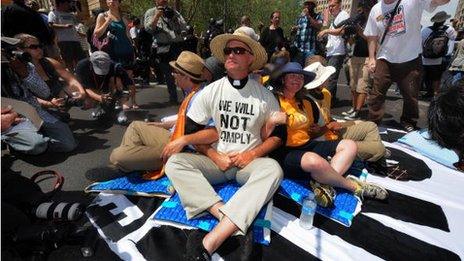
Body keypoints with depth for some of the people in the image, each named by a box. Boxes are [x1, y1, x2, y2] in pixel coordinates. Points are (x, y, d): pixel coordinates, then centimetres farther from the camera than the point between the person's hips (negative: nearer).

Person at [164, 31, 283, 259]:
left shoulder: (264, 95, -1)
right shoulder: (210, 91, 1)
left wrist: (252, 154, -12)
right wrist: (215, 156, -11)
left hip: (249, 162, -1)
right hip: (217, 160, 2)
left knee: (273, 169, -34)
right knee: (174, 162, -22)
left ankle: (210, 242, -38)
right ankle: (230, 223, -35)